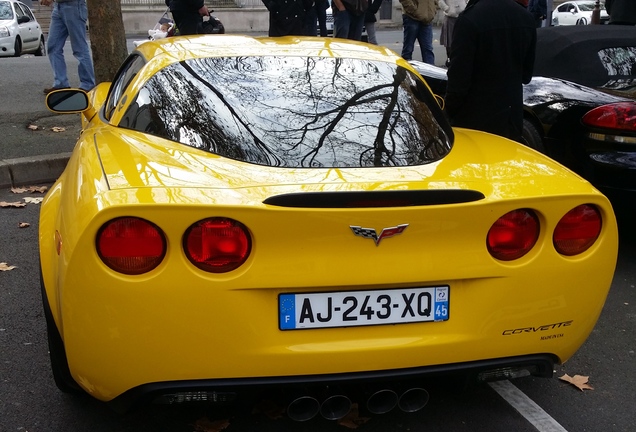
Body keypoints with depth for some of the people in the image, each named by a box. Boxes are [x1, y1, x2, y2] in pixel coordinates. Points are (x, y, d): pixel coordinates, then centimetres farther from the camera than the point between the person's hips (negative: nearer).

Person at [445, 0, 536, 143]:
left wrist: (448, 112, -2)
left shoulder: (470, 19, -20)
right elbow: (526, 75, 13)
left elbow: (458, 79, -17)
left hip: (475, 119, -6)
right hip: (512, 117, 6)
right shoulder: (526, 18, 2)